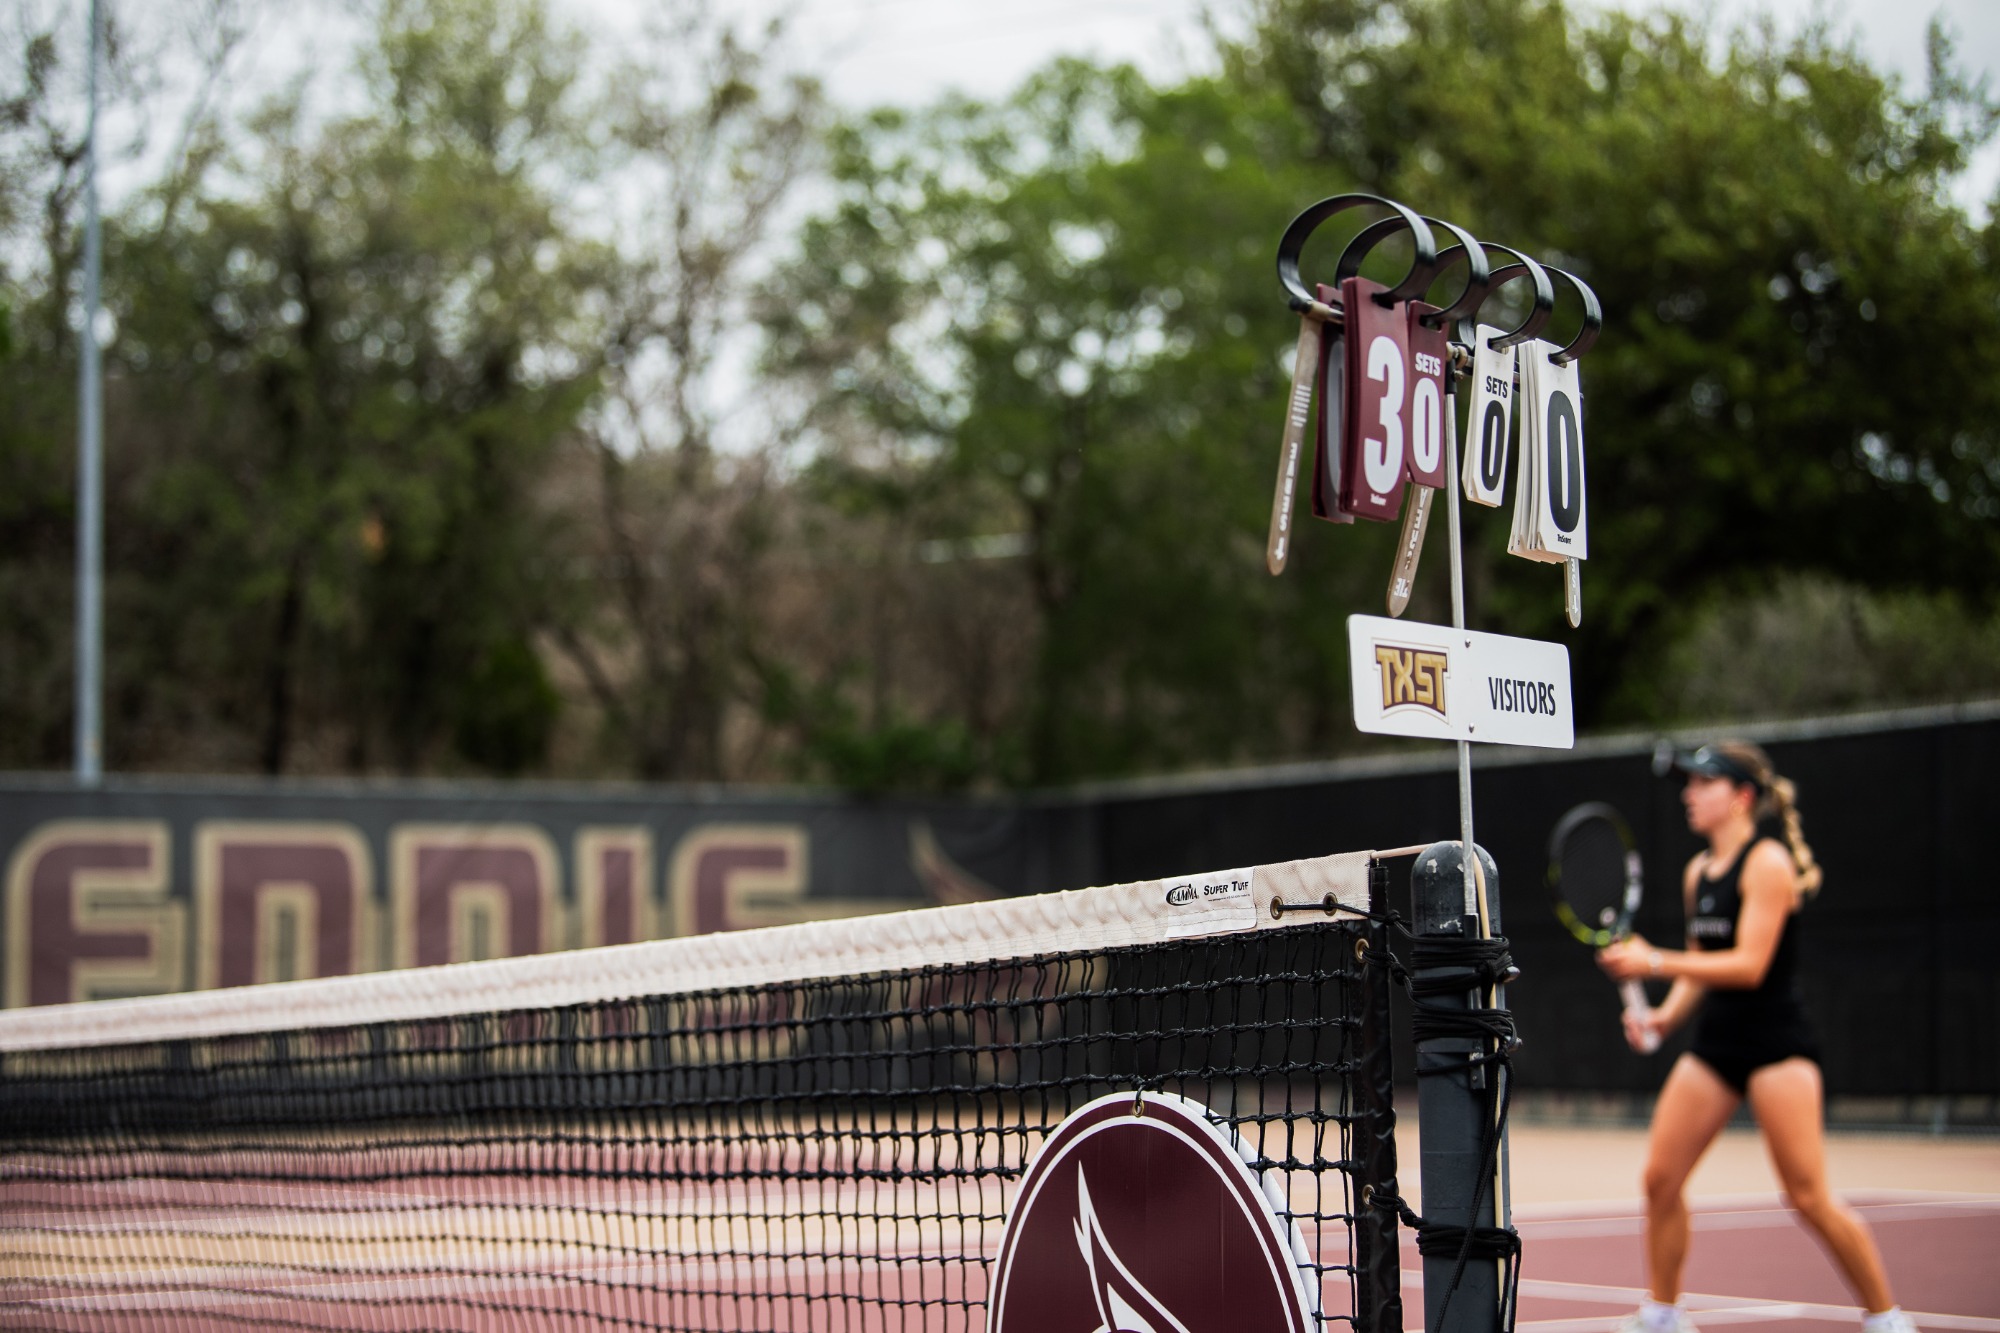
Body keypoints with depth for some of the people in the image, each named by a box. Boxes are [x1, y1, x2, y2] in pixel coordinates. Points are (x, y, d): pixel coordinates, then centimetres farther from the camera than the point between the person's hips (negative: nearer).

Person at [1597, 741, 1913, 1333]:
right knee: (1661, 1177, 0)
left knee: (1809, 1196, -9)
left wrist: (1653, 962, -20)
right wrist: (1665, 1016, 3)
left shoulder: (1768, 863, -12)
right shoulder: (1698, 872, 12)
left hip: (1776, 1042, -8)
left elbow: (1748, 965, -20)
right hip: (1713, 1045, 8)